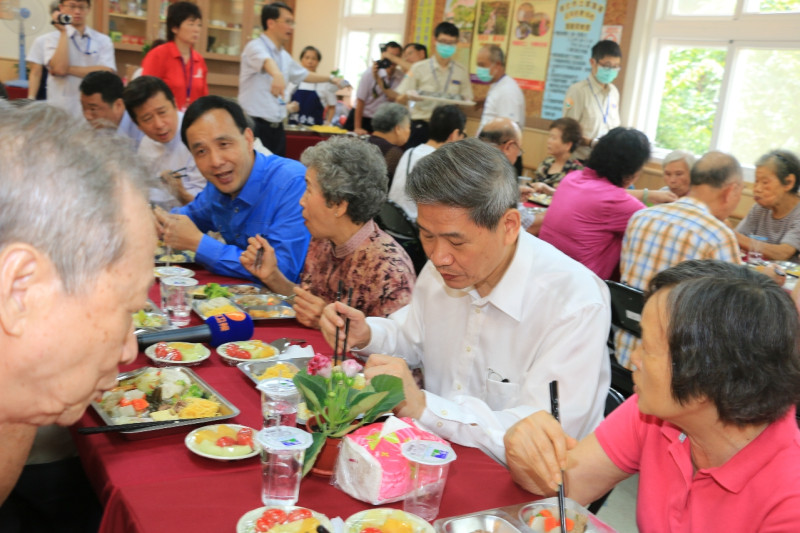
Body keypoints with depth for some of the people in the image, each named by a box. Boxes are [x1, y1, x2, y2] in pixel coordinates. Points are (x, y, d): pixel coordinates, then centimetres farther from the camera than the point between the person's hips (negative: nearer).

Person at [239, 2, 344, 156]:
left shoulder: (284, 55, 14)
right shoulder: (256, 47, -11)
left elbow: (303, 74, 32)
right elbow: (266, 61, -35)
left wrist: (331, 79, 39)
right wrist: (277, 75, -57)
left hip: (276, 127, 8)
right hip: (255, 126, -8)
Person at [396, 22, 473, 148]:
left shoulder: (461, 71, 10)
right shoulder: (418, 68, 6)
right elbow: (399, 99, 3)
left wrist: (459, 100, -12)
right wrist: (410, 95, -18)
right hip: (420, 126, -1)